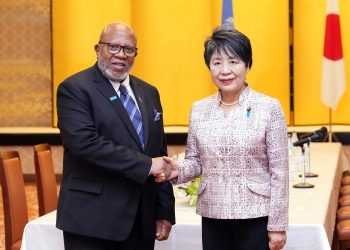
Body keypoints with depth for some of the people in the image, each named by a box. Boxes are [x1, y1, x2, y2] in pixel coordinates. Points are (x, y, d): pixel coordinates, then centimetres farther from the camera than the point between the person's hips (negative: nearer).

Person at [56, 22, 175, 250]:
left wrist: (165, 211, 8)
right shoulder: (75, 89, -7)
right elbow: (84, 142, -21)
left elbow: (160, 152, 13)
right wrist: (146, 165, -21)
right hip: (92, 220, -6)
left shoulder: (149, 93, 13)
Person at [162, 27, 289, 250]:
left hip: (256, 217, -3)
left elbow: (279, 171, -7)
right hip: (213, 218, 4)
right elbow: (196, 161, 11)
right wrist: (179, 170, -12)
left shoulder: (269, 108, -7)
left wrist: (277, 225, -8)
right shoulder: (199, 110, 4)